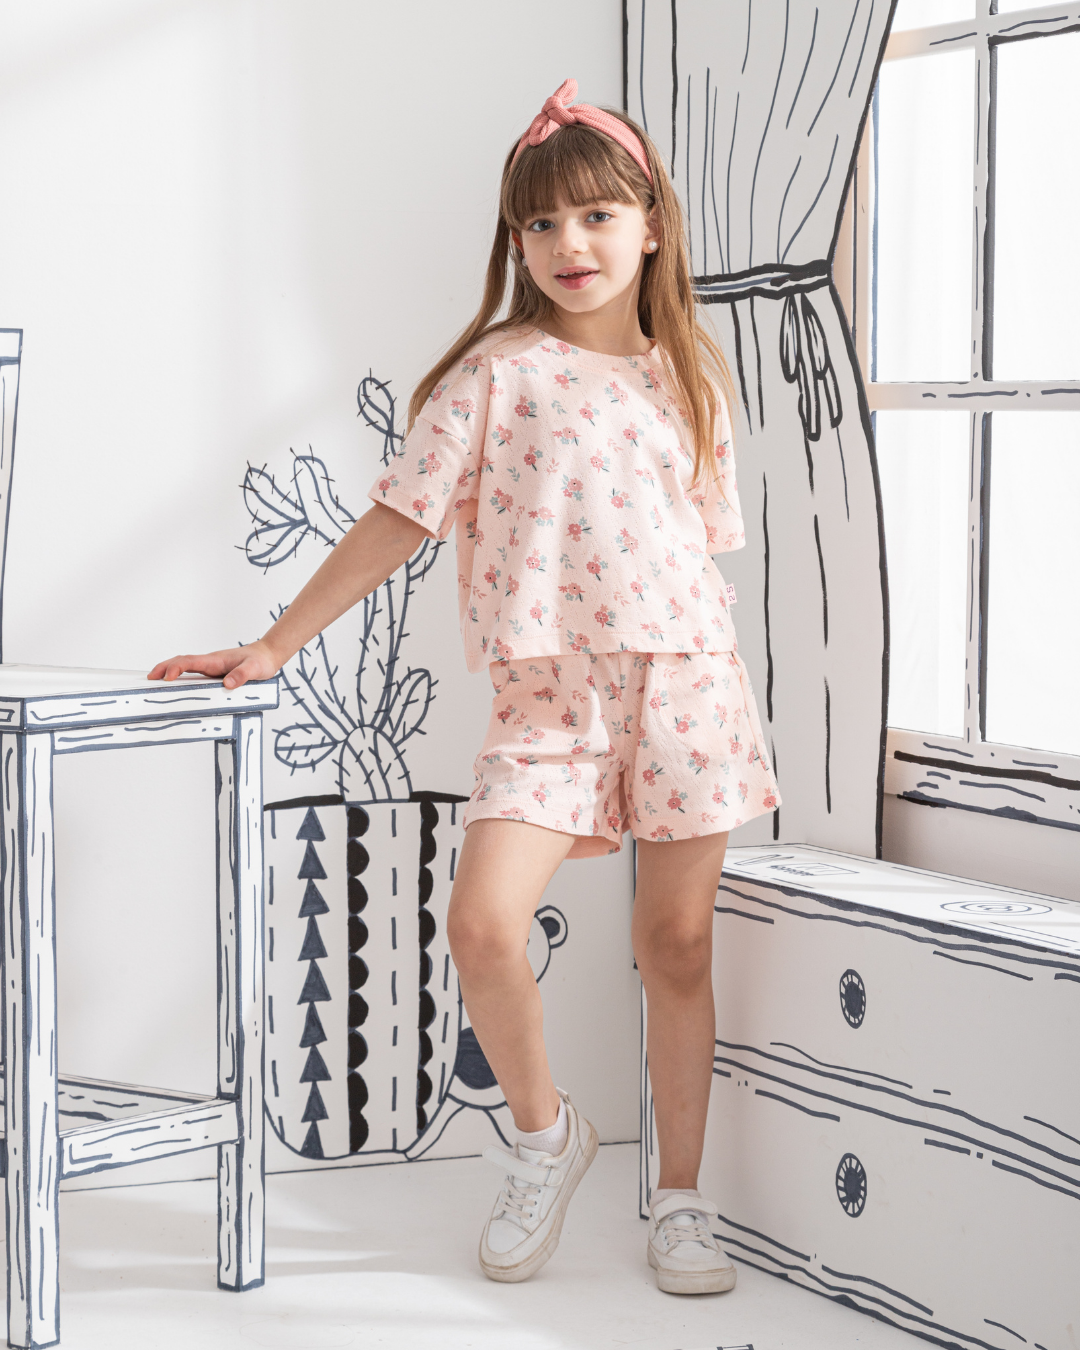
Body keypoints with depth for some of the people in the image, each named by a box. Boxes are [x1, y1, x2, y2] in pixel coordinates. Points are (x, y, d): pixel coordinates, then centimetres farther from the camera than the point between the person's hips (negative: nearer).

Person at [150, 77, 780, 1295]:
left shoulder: (690, 376, 9)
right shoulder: (498, 371, 0)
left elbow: (709, 551, 15)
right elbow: (401, 518, 0)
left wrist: (740, 736, 15)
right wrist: (274, 647, -3)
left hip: (686, 680, 2)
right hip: (549, 694, -2)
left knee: (676, 941, 4)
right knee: (481, 923, -17)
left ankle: (679, 1199, 18)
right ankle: (542, 1134, 10)